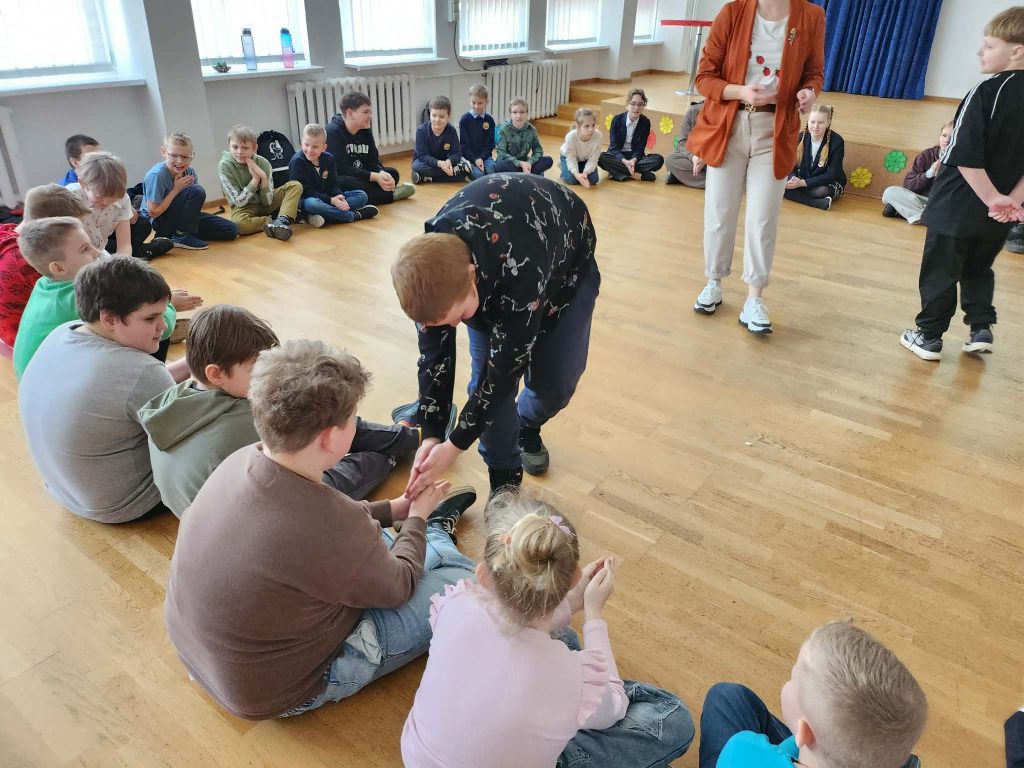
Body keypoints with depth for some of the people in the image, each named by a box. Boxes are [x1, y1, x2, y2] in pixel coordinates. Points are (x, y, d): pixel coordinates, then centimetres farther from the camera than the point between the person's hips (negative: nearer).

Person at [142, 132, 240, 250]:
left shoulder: (190, 172, -6)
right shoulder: (157, 175, -24)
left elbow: (199, 203, 2)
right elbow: (153, 212, -23)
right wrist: (176, 189, -23)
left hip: (181, 217, 7)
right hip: (159, 222, -7)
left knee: (231, 230, -1)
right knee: (196, 191, -29)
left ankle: (183, 232, 6)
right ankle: (181, 236, -15)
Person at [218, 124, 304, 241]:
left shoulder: (263, 163, -11)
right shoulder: (225, 166, -16)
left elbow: (267, 201, -11)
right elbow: (239, 202, -17)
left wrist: (264, 178, -26)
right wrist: (255, 179, -24)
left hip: (265, 204, 3)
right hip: (244, 208, -3)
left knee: (295, 186, -13)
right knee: (238, 224, -39)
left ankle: (282, 220, -36)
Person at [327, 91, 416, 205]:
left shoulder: (366, 131, 4)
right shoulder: (333, 132, -19)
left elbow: (373, 161, 2)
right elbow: (342, 169, -26)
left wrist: (382, 173, -24)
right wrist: (375, 177, -31)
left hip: (359, 177, 7)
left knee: (393, 173, -3)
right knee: (346, 183, -40)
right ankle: (390, 194, -22)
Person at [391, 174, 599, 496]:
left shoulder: (521, 273, -48)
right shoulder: (430, 264, -32)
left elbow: (506, 367, -36)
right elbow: (434, 353, -20)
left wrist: (455, 445, -29)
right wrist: (431, 434, -22)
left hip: (566, 262, -3)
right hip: (486, 267, 3)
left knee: (555, 381, -4)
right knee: (486, 377, -9)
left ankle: (527, 428, 32)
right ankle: (504, 474, 14)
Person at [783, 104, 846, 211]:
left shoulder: (837, 141, -14)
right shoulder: (800, 137, -4)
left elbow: (831, 175, -18)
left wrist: (803, 183, -28)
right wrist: (794, 179, -27)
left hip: (830, 184, -4)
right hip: (801, 181, 4)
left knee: (822, 191, -40)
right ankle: (819, 203, -31)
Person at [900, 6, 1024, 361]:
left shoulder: (986, 92, -15)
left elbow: (965, 156, -21)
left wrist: (991, 197, -12)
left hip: (958, 207, -6)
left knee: (940, 272, 6)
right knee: (978, 270, 24)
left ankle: (929, 337, 13)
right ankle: (981, 330, 21)